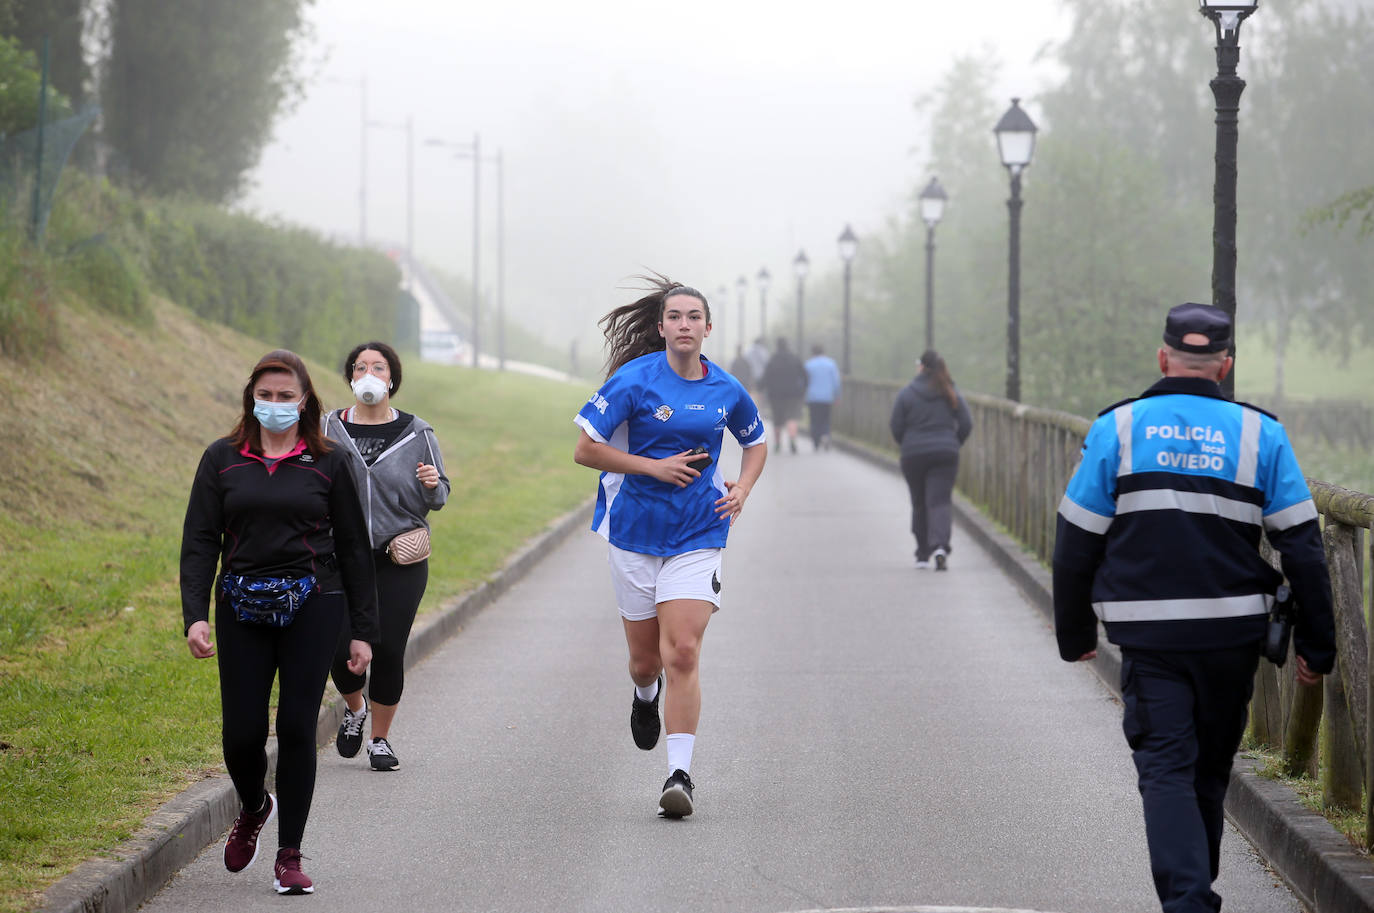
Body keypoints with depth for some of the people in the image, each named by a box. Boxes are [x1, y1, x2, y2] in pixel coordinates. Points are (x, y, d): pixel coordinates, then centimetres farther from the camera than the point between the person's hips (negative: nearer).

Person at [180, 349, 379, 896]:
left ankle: (289, 857, 4)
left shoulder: (327, 463, 4)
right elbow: (199, 542, 2)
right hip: (242, 609, 1)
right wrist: (195, 616, -11)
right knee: (242, 732, -2)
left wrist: (363, 631, 3)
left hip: (312, 607, -1)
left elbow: (353, 549, 6)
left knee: (297, 728, -6)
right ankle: (253, 809, 32)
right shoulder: (222, 460, 6)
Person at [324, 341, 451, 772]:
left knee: (388, 651, -2)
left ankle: (380, 738, 18)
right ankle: (354, 707, 28)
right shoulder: (329, 430, 3)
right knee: (341, 651, -6)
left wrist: (432, 486, -14)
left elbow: (438, 498, 8)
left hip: (400, 562, 0)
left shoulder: (416, 433, 3)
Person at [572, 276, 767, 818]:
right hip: (635, 534, 0)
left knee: (682, 654, -14)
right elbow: (585, 450, -9)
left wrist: (742, 489, 3)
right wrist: (655, 467, -15)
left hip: (697, 536, 0)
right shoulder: (635, 381, -9)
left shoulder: (726, 390, 2)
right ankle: (646, 694, 49)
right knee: (646, 659, 10)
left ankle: (679, 774, -13)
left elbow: (755, 442, 22)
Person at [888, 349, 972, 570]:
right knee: (940, 500, -4)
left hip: (914, 455, 0)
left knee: (919, 504, 11)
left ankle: (923, 555, 15)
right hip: (945, 455, 0)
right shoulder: (952, 393, 2)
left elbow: (896, 427, -2)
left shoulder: (907, 393, -4)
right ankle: (940, 545, -27)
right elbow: (966, 424, 1)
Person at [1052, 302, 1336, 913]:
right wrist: (1316, 645, 3)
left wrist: (1075, 634, 12)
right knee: (1211, 771, 17)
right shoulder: (1260, 435, 0)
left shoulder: (1117, 429, -1)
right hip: (1233, 633, 2)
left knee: (1166, 770, -2)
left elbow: (1075, 544, 0)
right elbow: (1303, 546, -2)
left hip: (1149, 636, -2)